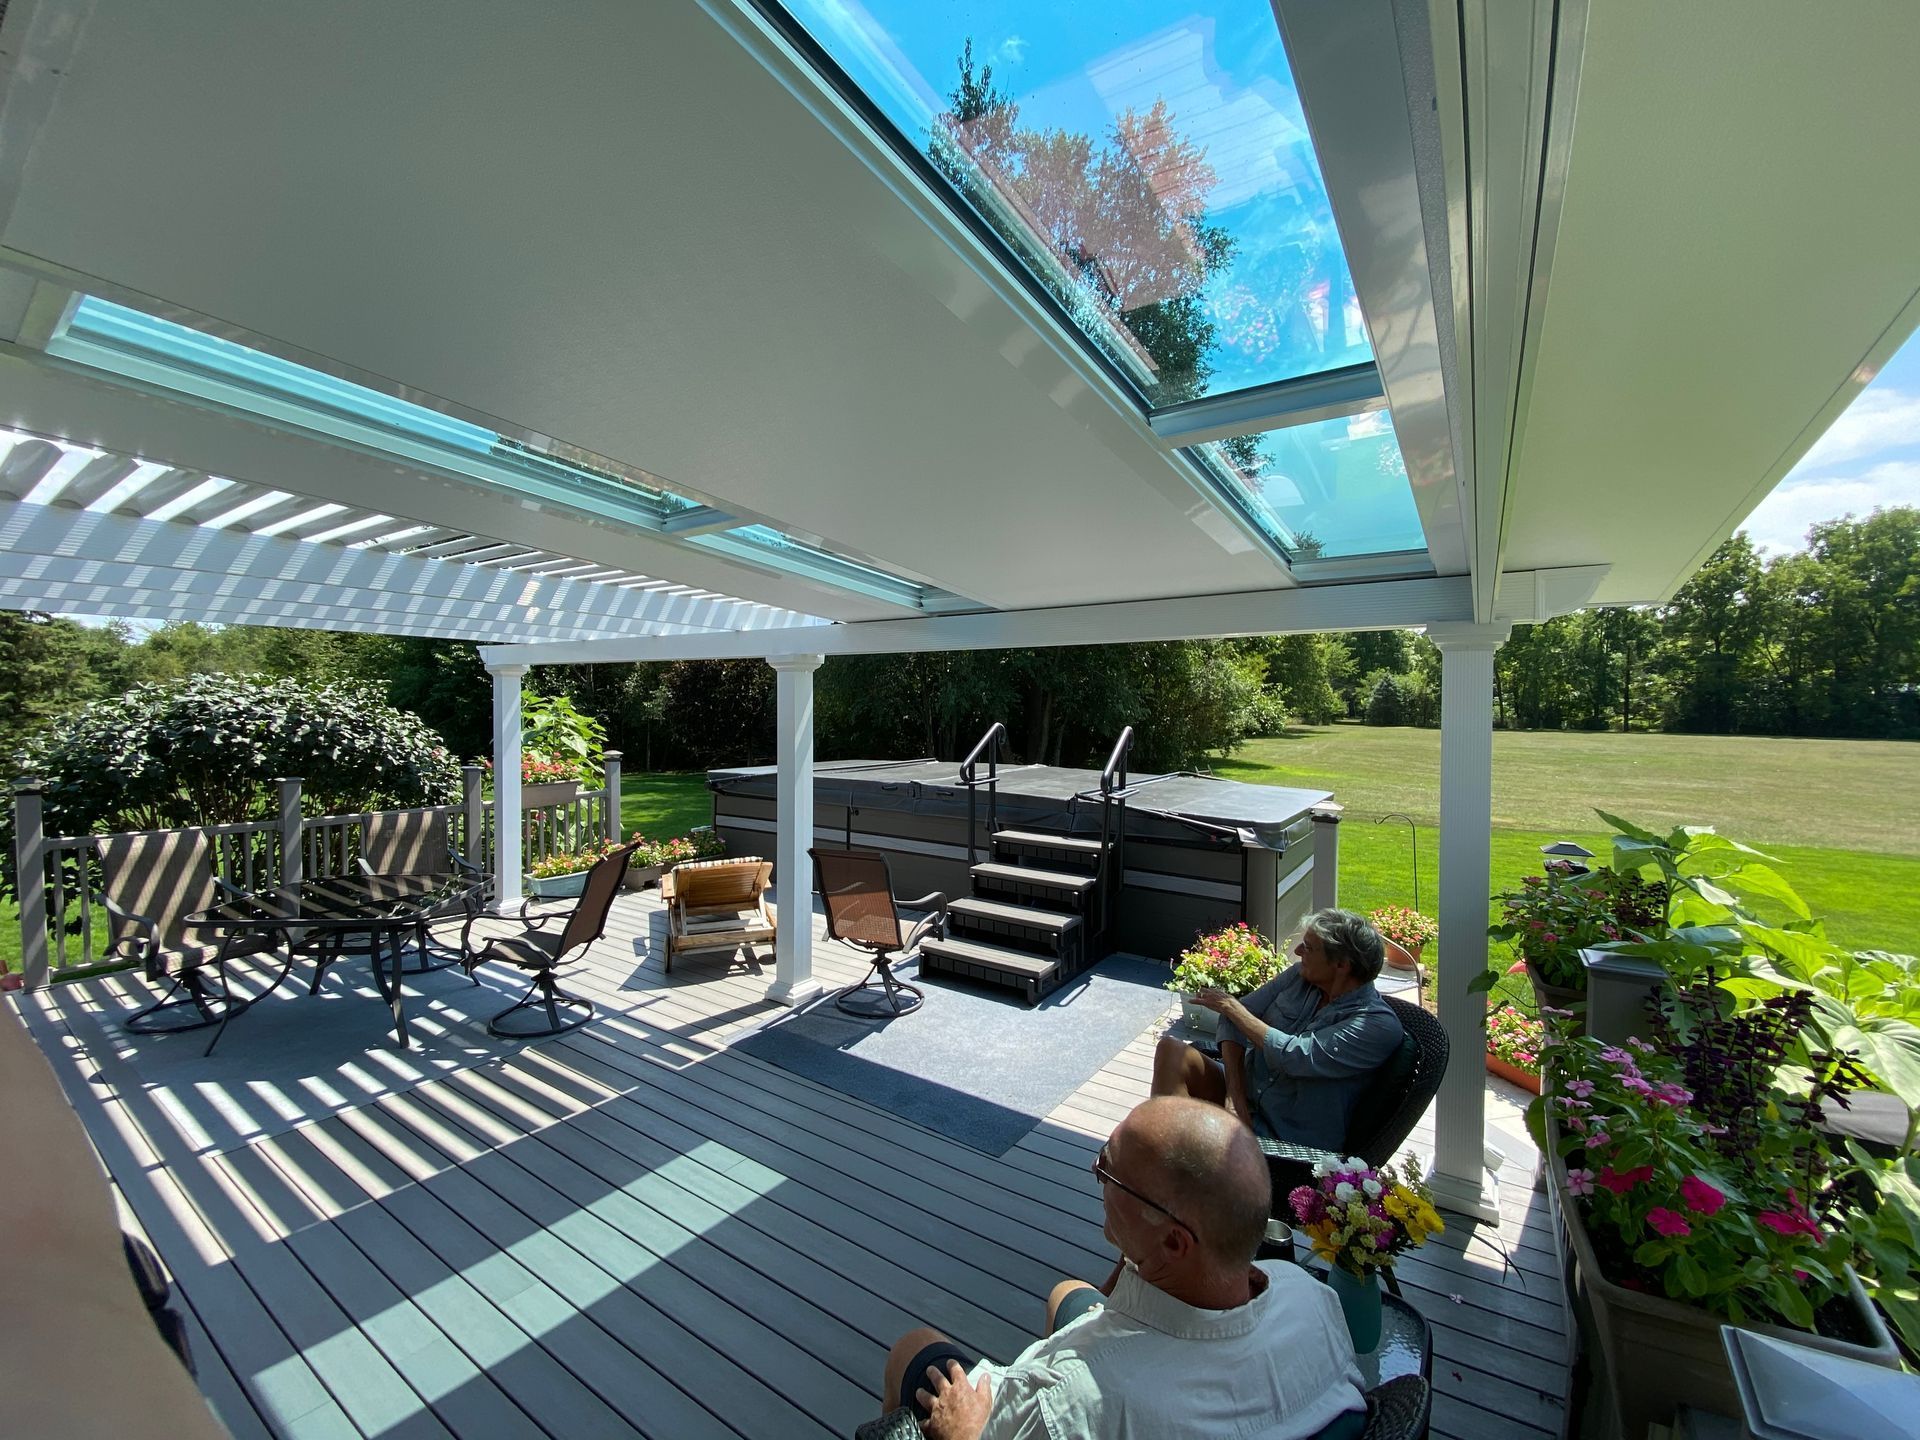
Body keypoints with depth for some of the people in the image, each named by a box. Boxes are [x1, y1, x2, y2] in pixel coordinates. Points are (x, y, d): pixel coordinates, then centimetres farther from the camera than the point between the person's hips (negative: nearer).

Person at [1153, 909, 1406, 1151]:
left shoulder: (1379, 1024, -16)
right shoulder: (1300, 975, 2)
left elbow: (1295, 1056, -25)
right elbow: (1235, 1022, -2)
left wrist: (1233, 1008, -13)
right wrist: (1235, 1093, -16)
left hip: (1286, 1136, -6)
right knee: (1171, 1049, -23)